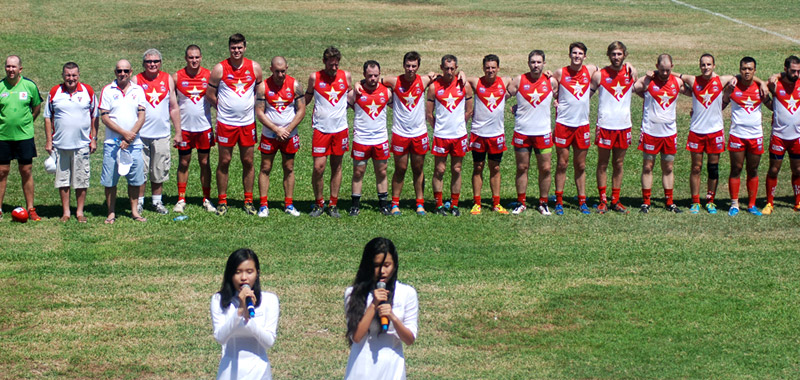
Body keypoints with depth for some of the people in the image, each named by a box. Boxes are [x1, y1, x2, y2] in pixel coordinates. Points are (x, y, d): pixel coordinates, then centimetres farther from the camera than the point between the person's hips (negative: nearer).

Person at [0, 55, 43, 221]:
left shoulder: (30, 86, -2)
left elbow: (37, 107, 10)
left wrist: (26, 123, 6)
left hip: (24, 135, 0)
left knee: (26, 171, 3)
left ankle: (30, 209, 10)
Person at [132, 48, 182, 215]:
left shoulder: (168, 79, 7)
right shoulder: (136, 80, 0)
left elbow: (174, 108, 10)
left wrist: (178, 132, 8)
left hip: (162, 134, 2)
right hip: (141, 135, -2)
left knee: (159, 171, 8)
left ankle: (157, 201, 21)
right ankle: (139, 202, 11)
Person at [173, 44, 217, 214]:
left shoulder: (209, 76, -1)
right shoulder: (177, 77, -2)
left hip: (204, 126, 0)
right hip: (184, 128, 0)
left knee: (204, 162, 6)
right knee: (183, 163, 5)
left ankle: (207, 199, 13)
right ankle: (181, 200, 12)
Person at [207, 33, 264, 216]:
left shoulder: (255, 68, 1)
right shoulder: (220, 69, -5)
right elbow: (210, 95, 3)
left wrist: (251, 106, 6)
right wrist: (223, 108, 6)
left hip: (247, 123, 2)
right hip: (226, 123, -2)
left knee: (248, 162, 6)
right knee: (224, 162, 3)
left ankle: (248, 201, 16)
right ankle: (222, 201, 11)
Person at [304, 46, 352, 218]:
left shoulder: (346, 76, 3)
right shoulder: (315, 77, -2)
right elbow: (306, 99, 12)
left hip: (340, 128, 2)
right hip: (321, 129, -2)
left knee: (337, 167, 8)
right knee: (318, 167, -7)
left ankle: (333, 204, 17)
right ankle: (318, 203, 9)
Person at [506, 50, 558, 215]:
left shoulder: (551, 82, 1)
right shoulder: (519, 80, -2)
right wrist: (514, 109, -2)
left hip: (543, 132, 0)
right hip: (522, 132, 0)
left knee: (545, 169, 2)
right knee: (522, 168, 6)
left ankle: (543, 203, 14)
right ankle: (521, 203, 15)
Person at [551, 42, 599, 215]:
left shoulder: (591, 71, 4)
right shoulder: (560, 73, -3)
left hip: (582, 124, 2)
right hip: (563, 124, -2)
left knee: (581, 165, 9)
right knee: (562, 164, 2)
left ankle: (582, 201, 16)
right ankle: (559, 201, 8)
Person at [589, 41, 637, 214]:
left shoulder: (631, 72, 3)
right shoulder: (599, 75, -4)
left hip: (624, 126, 3)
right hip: (605, 126, -3)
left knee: (619, 164, 9)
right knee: (603, 164, 3)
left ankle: (615, 200, 17)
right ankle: (603, 200, 11)